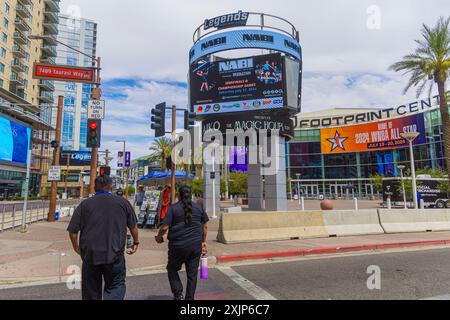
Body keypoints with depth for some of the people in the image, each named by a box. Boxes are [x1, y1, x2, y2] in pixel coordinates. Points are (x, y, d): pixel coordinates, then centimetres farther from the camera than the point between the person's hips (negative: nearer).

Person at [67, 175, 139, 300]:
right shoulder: (123, 202, 2)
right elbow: (133, 226, 9)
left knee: (91, 291, 16)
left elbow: (72, 231, 2)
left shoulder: (84, 204, 1)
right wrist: (136, 242, 25)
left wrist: (76, 247, 20)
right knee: (116, 286, 12)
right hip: (115, 255, -1)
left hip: (90, 255, 1)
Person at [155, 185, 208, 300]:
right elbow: (204, 226, 11)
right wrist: (203, 241, 21)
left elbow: (165, 227, -9)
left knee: (172, 269, 18)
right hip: (196, 245, 3)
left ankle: (178, 294, 8)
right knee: (192, 273, 12)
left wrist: (159, 237, 9)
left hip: (178, 245, -3)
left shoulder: (173, 208, -6)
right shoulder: (199, 208, 5)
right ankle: (190, 297, 19)